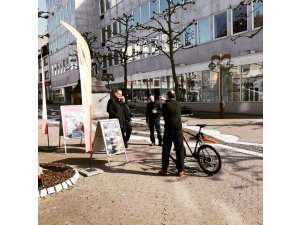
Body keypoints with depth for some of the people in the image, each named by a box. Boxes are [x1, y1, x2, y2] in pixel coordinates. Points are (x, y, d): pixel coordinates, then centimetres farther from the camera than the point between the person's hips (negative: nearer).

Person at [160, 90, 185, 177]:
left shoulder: (165, 105, -7)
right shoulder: (179, 104, 3)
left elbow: (164, 116, 0)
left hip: (168, 130, -2)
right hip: (178, 129, 2)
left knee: (166, 150, 8)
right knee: (180, 150, 8)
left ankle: (164, 170, 14)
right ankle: (180, 170, 10)